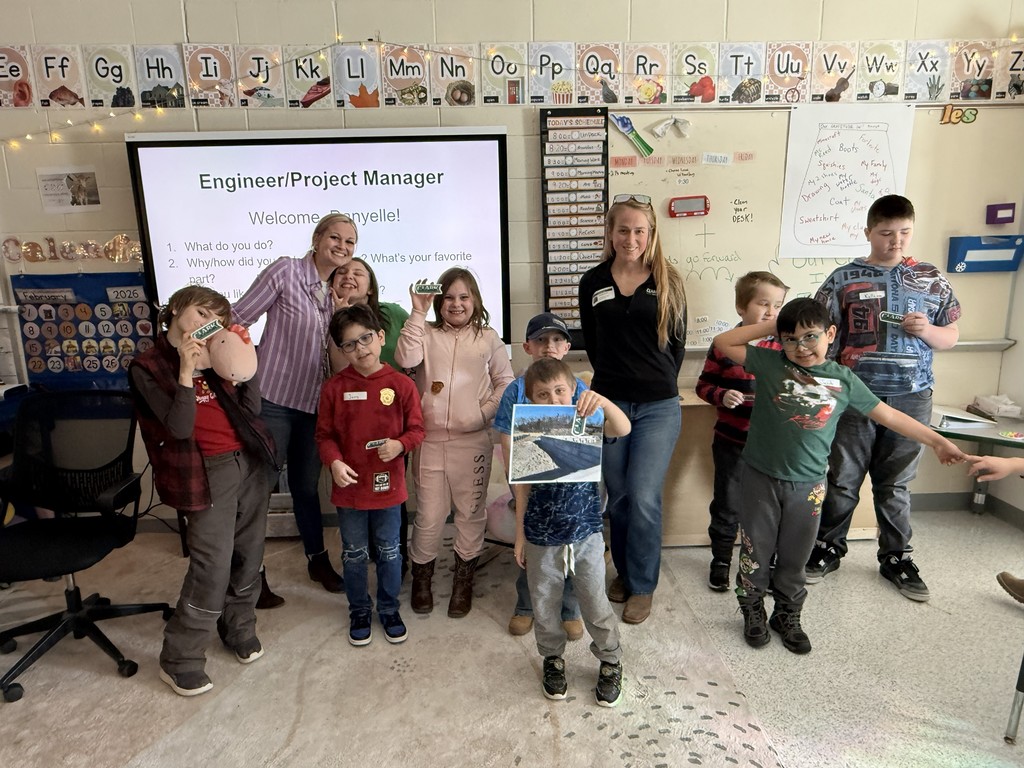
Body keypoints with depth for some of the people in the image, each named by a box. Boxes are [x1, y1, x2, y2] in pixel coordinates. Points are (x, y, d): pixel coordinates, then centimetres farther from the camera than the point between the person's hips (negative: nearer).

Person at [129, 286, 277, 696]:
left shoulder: (212, 357, 10)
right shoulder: (147, 366, -4)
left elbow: (250, 409, 3)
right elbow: (179, 427, -16)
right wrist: (186, 372, -23)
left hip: (250, 461, 6)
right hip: (209, 472, -5)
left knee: (248, 554, 12)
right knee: (213, 566, -7)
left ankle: (239, 626, 34)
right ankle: (179, 660, 11)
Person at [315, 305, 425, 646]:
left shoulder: (401, 384, -8)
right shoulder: (334, 387, -6)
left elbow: (416, 429, -3)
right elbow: (324, 434, -1)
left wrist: (400, 444, -22)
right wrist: (334, 462, -18)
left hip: (388, 485, 0)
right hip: (349, 486, 1)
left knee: (389, 552, 16)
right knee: (354, 554, 17)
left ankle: (389, 608, 37)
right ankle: (359, 610, 38)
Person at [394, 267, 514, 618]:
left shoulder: (488, 338, 7)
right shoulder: (427, 333, 4)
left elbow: (505, 382, 9)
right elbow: (405, 359, -15)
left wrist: (486, 414, -5)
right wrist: (417, 313, -14)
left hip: (473, 440, 1)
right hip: (430, 439, -1)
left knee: (471, 512, 10)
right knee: (428, 514, 5)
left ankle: (463, 581, 29)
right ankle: (421, 577, 29)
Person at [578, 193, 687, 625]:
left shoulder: (667, 282, -1)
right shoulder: (593, 283, 3)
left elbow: (677, 344, 6)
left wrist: (658, 384, 8)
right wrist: (615, 379, 13)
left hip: (658, 406, -2)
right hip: (608, 402, 2)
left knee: (644, 497, -4)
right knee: (618, 497, 12)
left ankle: (642, 586, 15)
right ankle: (624, 571, 33)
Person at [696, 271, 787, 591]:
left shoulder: (782, 347, -1)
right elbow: (703, 385, -1)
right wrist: (721, 396, -19)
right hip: (731, 442, -2)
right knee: (727, 506, 10)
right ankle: (720, 561, 29)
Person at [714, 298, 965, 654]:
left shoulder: (844, 380, 0)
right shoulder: (769, 363, -5)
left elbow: (888, 415, 9)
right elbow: (722, 343, -7)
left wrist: (936, 440, 12)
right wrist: (769, 326, -9)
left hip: (807, 485, 2)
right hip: (761, 478, -1)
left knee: (794, 557, 15)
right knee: (756, 551, 11)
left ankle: (787, 615, 35)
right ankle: (753, 612, 31)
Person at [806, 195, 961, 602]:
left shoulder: (931, 279, 6)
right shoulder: (844, 278, -2)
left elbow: (951, 336, 11)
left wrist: (927, 331, -10)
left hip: (911, 398, 2)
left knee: (895, 484, 13)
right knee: (843, 481, 8)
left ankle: (896, 557, 29)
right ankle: (828, 548, 25)